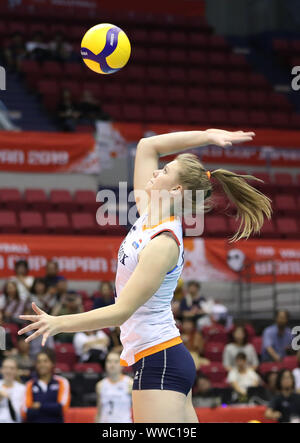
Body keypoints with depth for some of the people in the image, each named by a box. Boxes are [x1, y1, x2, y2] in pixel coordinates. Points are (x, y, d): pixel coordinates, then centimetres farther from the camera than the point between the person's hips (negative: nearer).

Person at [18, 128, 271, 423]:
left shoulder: (163, 244, -19)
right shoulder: (148, 214, 4)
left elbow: (121, 312, -22)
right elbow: (146, 146, 12)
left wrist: (60, 323, -25)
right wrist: (206, 136, 7)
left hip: (160, 364, -9)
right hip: (168, 358, 9)